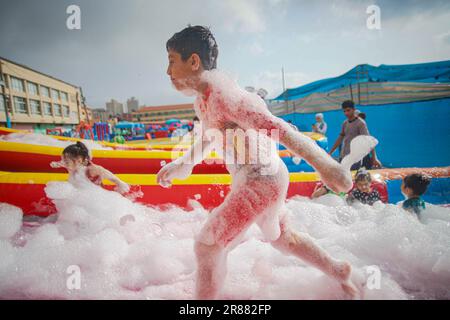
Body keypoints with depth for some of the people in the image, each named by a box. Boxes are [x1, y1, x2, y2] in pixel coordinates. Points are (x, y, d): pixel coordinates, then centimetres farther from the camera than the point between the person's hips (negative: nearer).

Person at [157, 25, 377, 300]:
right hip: (261, 178, 10)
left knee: (207, 246, -4)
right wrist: (182, 164, 23)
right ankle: (339, 271, 45)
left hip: (261, 181, -10)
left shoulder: (221, 94, -22)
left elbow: (276, 127, -30)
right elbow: (211, 136, 24)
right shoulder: (203, 94, 8)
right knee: (281, 237, 27)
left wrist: (324, 165, -33)